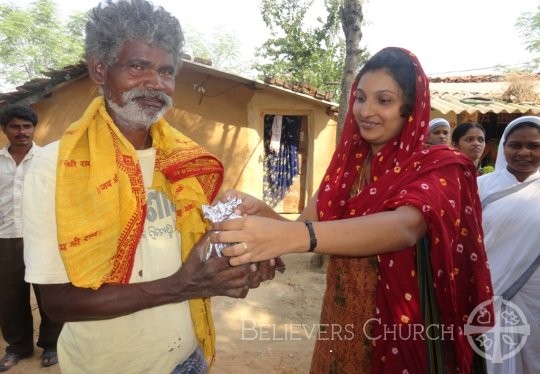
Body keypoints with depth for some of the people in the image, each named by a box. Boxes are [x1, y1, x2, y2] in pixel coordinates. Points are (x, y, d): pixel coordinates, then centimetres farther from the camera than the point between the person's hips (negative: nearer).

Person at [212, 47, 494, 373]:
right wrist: (260, 212, -26)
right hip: (341, 324, 5)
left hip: (402, 331, -4)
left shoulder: (439, 168, -14)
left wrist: (294, 236, -48)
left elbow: (405, 227, -34)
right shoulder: (348, 164, 1)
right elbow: (305, 226, -5)